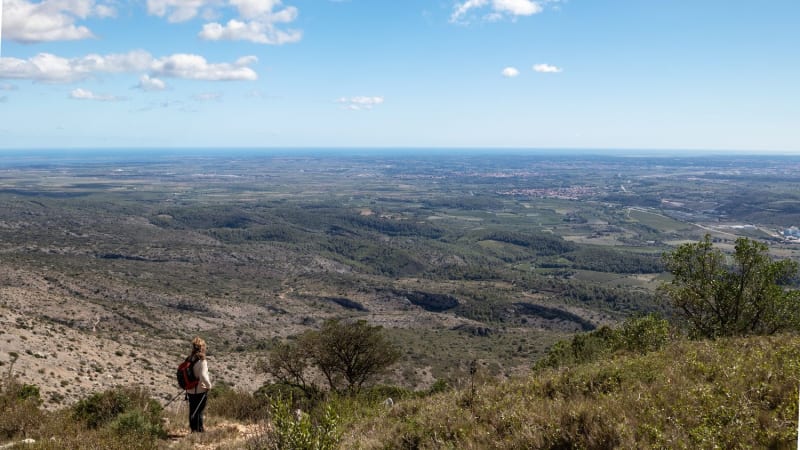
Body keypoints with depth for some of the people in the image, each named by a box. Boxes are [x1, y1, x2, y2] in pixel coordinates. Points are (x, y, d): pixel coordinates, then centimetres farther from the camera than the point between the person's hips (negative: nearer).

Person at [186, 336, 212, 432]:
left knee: (192, 410, 16)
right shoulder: (202, 361, -20)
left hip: (190, 390, 6)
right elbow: (203, 376, -29)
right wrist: (209, 385, -14)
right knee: (199, 411, 4)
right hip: (200, 391, -6)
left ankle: (193, 429, 27)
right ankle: (199, 430, 11)